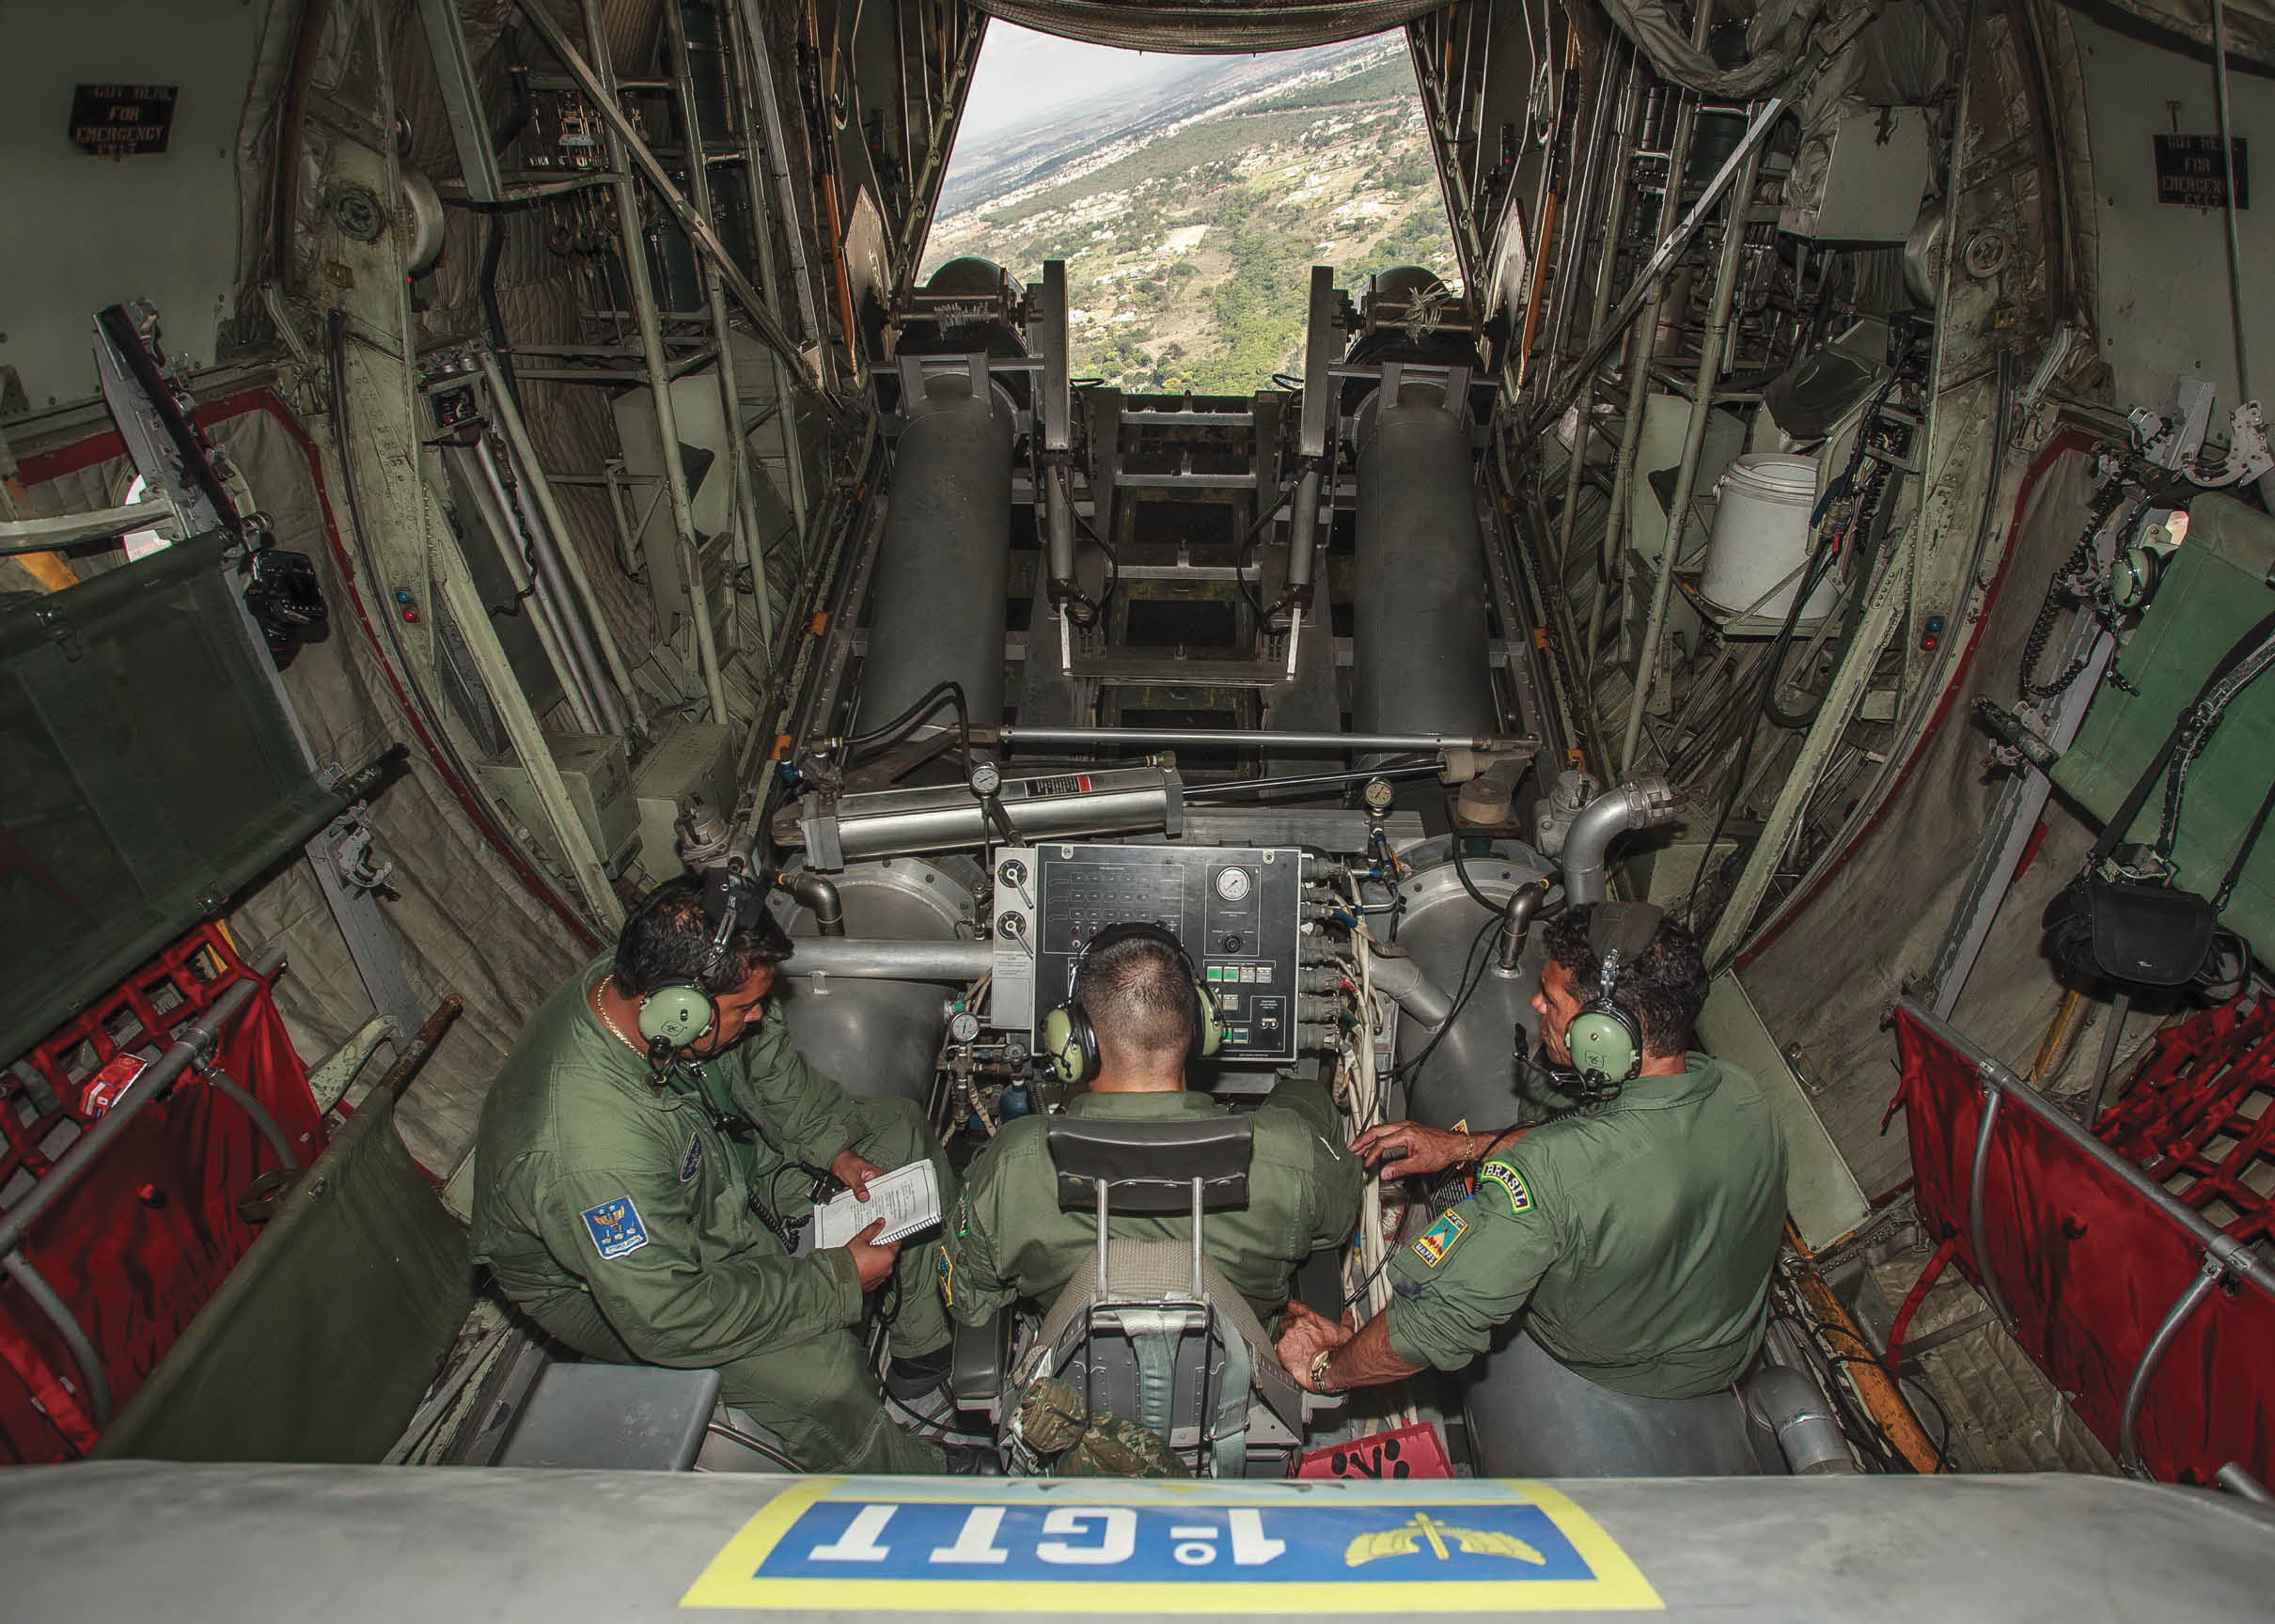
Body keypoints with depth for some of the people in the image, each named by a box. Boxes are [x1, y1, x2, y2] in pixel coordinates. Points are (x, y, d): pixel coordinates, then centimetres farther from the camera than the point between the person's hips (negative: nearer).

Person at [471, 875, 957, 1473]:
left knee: (901, 1131, 2)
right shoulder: (590, 1151, -42)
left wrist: (835, 1149, -12)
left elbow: (770, 1063, 0)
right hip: (603, 1277, -8)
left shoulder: (642, 982, -21)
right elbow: (666, 1317, -34)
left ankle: (928, 1355, 12)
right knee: (816, 1368, -27)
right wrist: (838, 1278, -28)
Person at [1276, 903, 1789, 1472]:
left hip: (1604, 1376, -5)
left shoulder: (1546, 1173, -43)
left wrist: (1327, 1368, -17)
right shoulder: (1744, 1099, -22)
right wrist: (1464, 1147, 0)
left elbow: (1433, 1327, -37)